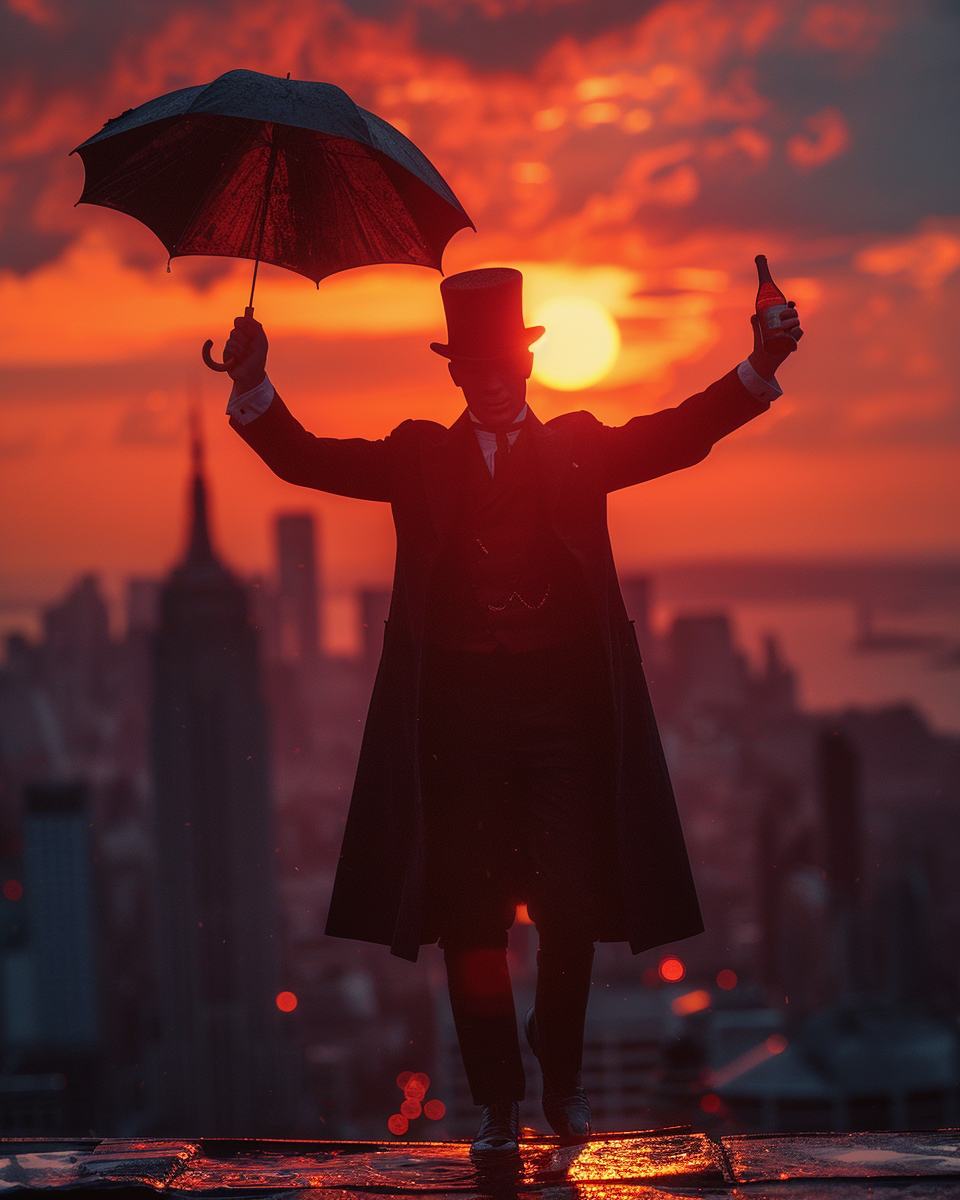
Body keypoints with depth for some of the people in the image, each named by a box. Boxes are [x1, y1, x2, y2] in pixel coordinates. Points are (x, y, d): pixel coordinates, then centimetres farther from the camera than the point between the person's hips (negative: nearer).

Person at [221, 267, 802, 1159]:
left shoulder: (581, 447, 11)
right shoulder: (420, 456, 11)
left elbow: (680, 434, -2)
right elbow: (307, 459, 2)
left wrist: (758, 368, -18)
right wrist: (253, 386, -16)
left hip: (562, 708, 0)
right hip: (458, 709, 0)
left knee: (571, 910, 0)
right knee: (471, 917, 4)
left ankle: (561, 1075, 25)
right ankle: (497, 1102, 17)